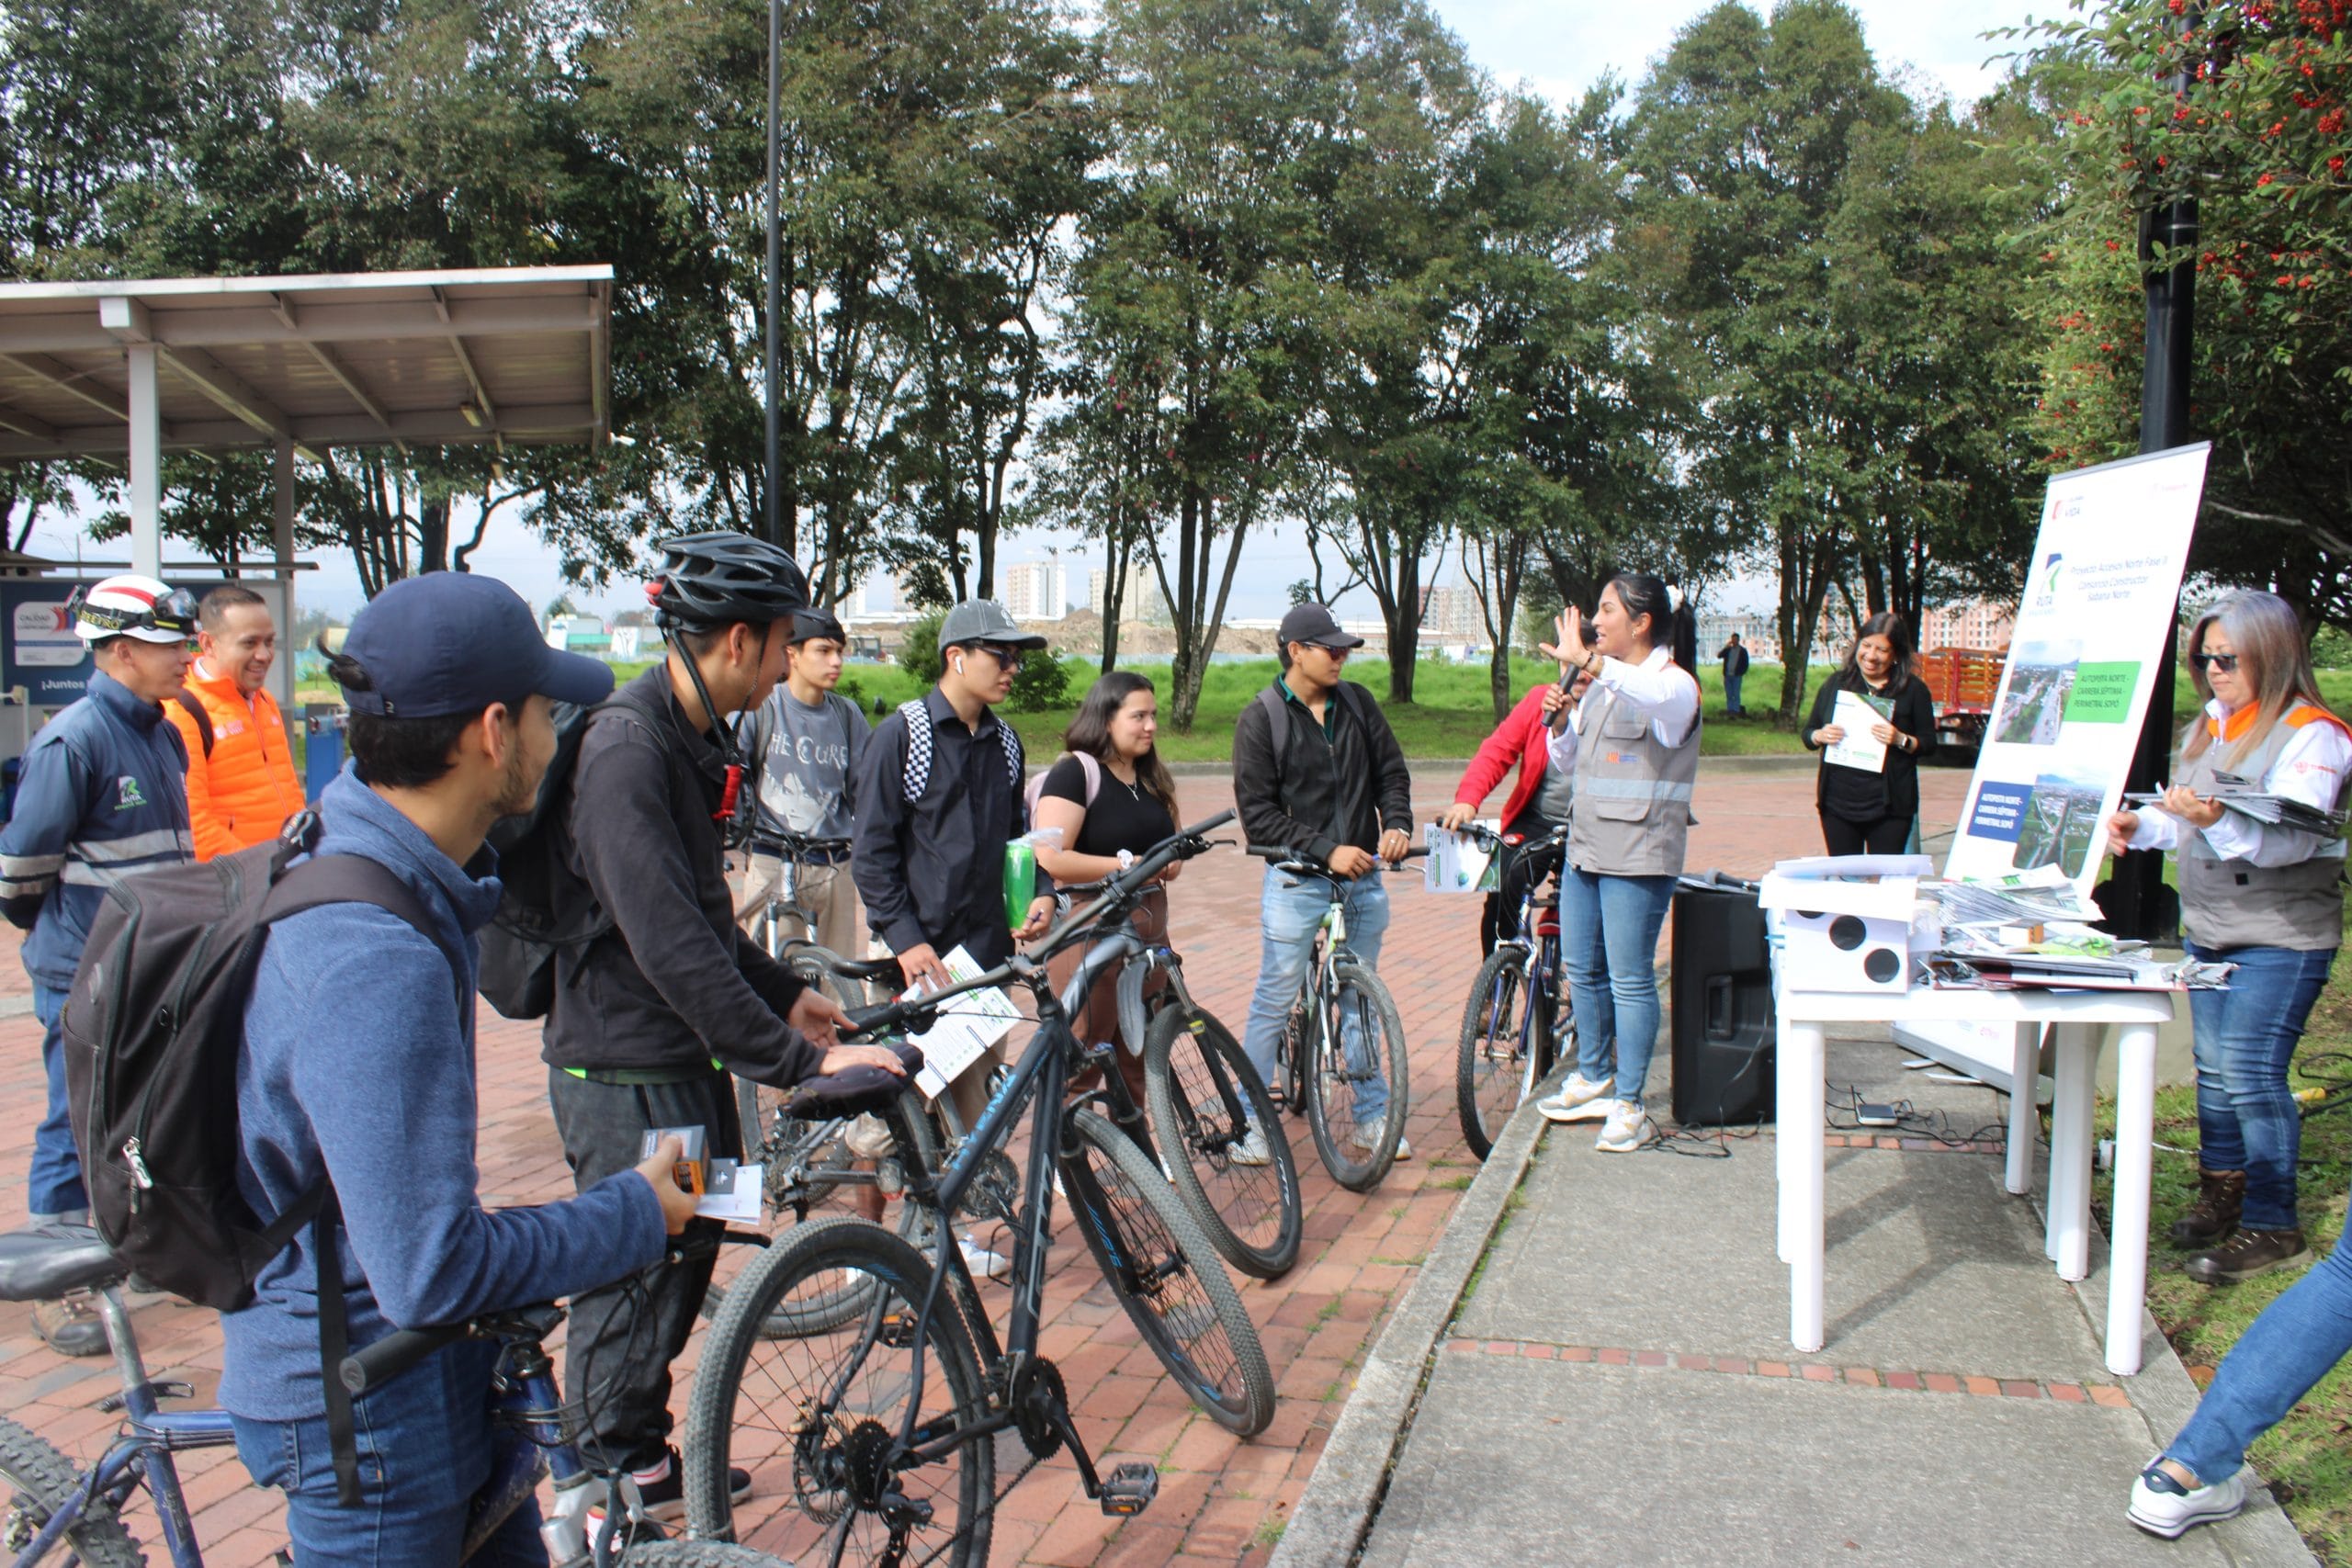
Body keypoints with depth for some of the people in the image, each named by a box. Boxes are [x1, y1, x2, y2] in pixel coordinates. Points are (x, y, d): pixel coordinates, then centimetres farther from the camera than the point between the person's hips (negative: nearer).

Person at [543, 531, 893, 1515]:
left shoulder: (692, 737, 8)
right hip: (627, 1073, -10)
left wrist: (785, 993, 21)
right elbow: (672, 946, -31)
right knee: (631, 1289, 4)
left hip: (686, 1059, 10)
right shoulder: (624, 751, -25)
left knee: (687, 1262, 20)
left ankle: (650, 1456, 37)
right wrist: (802, 1061, -31)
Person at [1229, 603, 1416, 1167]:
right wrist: (1326, 850, -17)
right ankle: (1252, 1120, 12)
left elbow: (1392, 771, 12)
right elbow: (1257, 812, -10)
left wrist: (1397, 825, -7)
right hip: (1298, 880, -4)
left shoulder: (1357, 702, 5)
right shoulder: (1261, 717, -7)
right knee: (1274, 1002, 0)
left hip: (1363, 875, 4)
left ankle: (1372, 1115, 25)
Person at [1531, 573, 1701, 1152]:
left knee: (1629, 979, -2)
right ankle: (1593, 1080, 31)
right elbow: (1563, 758, 19)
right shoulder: (1602, 687, 15)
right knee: (1582, 971, 15)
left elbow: (1656, 694, -36)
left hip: (1639, 856, -8)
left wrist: (1585, 659, -45)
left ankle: (1629, 1106, 7)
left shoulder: (1674, 684, -9)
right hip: (1585, 846, 8)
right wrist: (1556, 718, -1)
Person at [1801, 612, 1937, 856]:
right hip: (1838, 802, 2)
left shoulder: (1913, 690, 2)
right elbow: (1808, 733, 13)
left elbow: (1929, 742, 3)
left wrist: (1902, 740, -17)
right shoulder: (1836, 683, 9)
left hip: (1888, 806, -2)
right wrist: (1820, 736, -10)